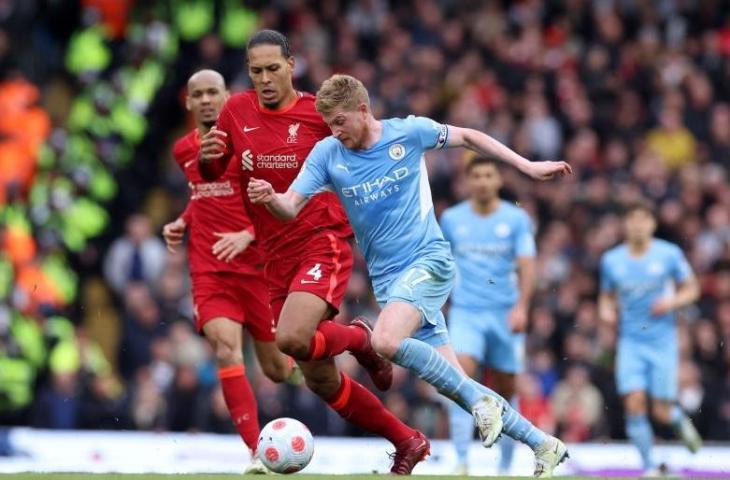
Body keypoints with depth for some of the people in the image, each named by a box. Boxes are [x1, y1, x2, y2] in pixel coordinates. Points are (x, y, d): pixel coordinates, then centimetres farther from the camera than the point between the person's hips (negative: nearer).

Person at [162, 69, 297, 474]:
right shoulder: (183, 149, 10)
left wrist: (247, 236, -22)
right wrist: (183, 221, 11)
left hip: (256, 263, -3)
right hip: (209, 270, 3)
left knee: (277, 369, 6)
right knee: (226, 352, -20)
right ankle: (257, 453, -20)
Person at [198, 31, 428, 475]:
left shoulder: (320, 113, -5)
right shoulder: (237, 111, 5)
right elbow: (212, 175, 15)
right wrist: (208, 157, -7)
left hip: (324, 243, -5)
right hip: (278, 258, 5)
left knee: (293, 339, -31)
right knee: (320, 380, 6)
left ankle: (359, 338, 3)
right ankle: (408, 442, 23)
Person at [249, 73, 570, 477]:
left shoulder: (408, 132, -5)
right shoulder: (327, 154, 1)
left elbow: (467, 137, 9)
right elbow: (291, 205, -8)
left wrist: (527, 166, 8)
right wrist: (269, 198, -31)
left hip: (428, 260, -4)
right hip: (387, 278, 5)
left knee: (385, 340, -31)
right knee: (450, 382, -1)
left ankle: (480, 400, -18)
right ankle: (542, 444, 9)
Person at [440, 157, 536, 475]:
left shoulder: (516, 219, 0)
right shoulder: (451, 219, 5)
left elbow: (527, 266, -7)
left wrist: (521, 308, -21)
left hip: (505, 315, 0)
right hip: (466, 313, 0)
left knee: (505, 393, 5)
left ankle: (505, 466, 20)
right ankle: (461, 462, -22)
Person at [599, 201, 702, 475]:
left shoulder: (669, 254, -2)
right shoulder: (611, 260, 4)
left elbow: (691, 289, 6)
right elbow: (607, 297, 17)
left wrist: (672, 302, -13)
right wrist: (606, 311, -5)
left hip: (663, 341, -1)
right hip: (630, 341, 1)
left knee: (662, 412, -4)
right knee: (634, 404, -14)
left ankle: (681, 421, 33)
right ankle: (648, 465, -1)